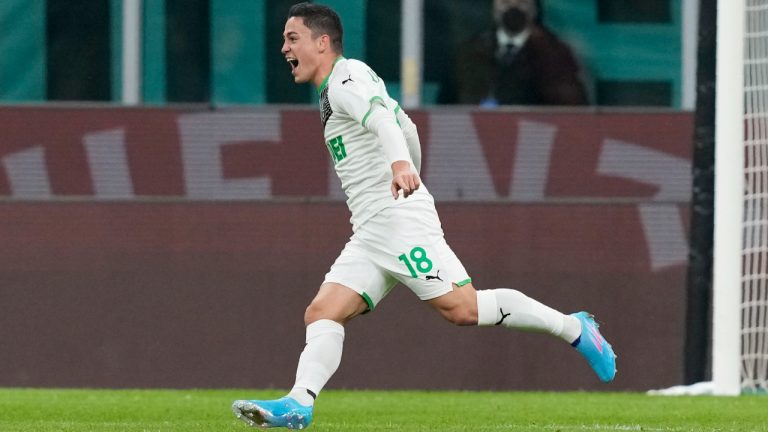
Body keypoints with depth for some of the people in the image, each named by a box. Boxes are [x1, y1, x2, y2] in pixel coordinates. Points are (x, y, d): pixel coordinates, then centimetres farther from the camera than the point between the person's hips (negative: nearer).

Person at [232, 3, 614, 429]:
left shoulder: (345, 80, -7)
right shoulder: (334, 91, 23)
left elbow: (383, 120, -28)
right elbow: (407, 129, 32)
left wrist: (399, 164, -46)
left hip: (398, 218, -10)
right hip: (368, 234, 10)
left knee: (463, 308, -16)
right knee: (321, 314, -5)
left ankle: (573, 328, -5)